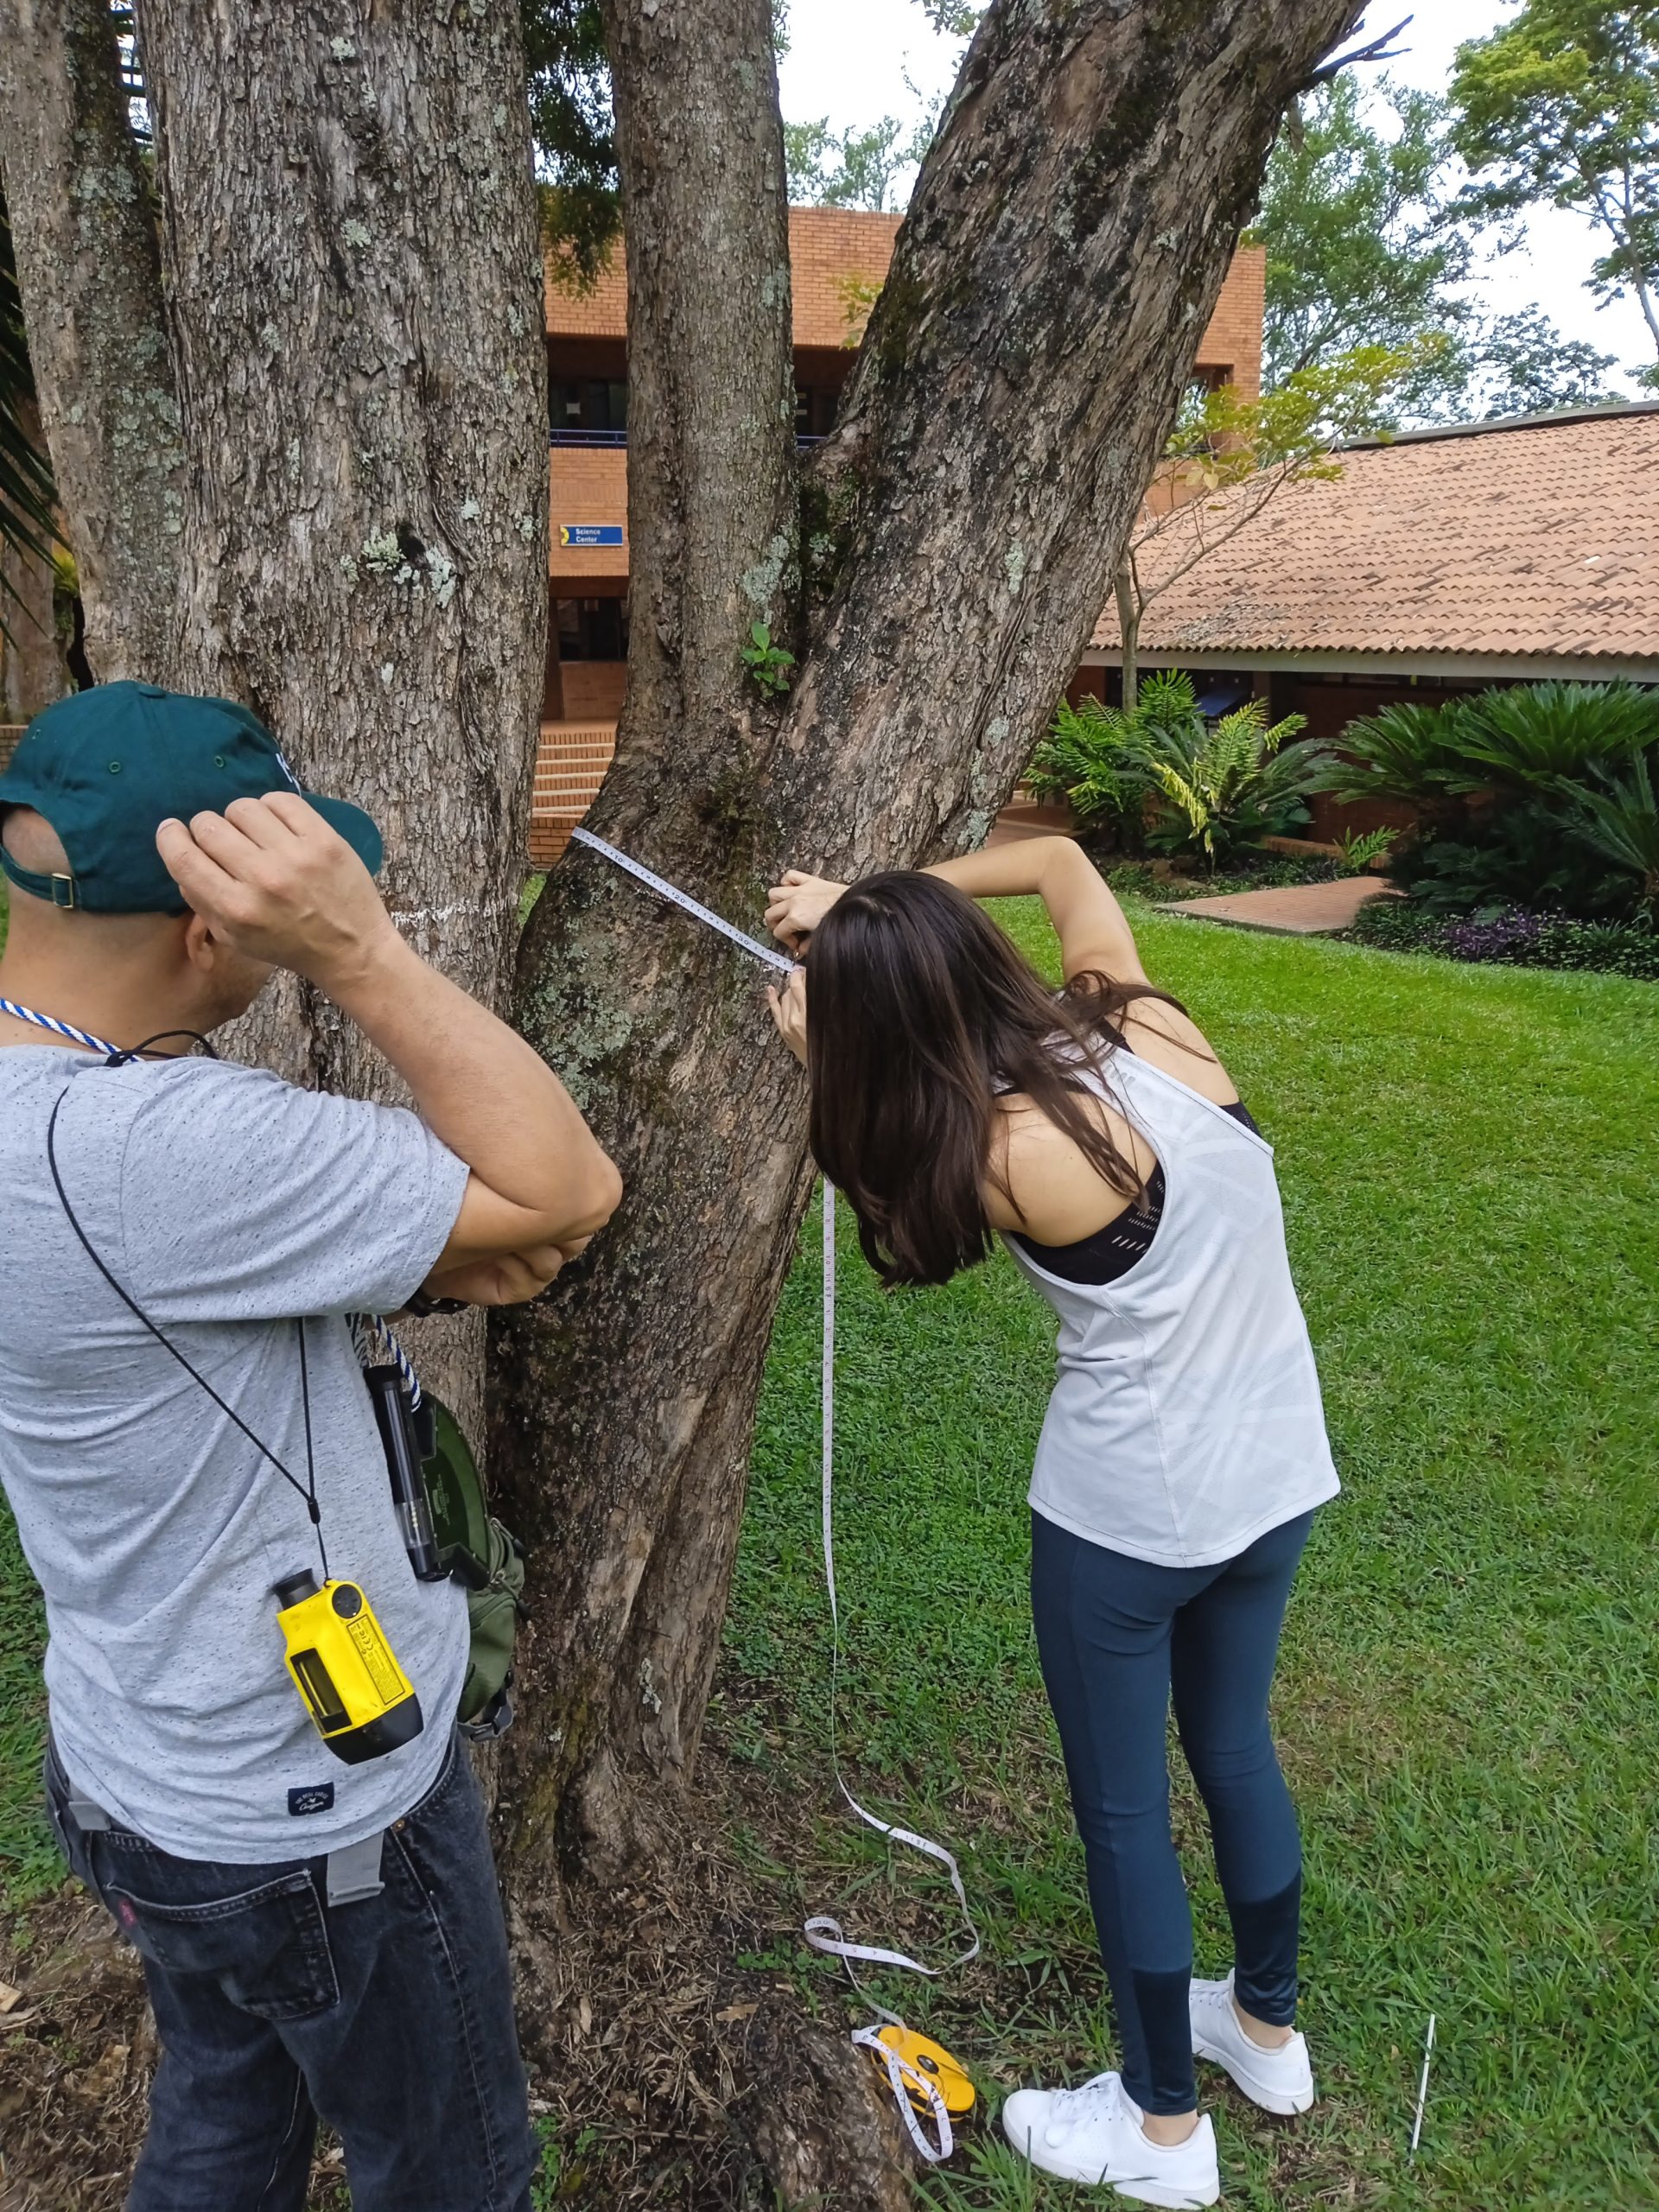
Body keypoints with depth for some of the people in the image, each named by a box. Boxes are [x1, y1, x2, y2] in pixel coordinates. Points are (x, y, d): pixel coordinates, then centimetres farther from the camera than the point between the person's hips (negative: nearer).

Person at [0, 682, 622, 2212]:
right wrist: (359, 954, -38)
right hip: (310, 1810, -8)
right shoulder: (143, 1148, -37)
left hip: (137, 1769, 9)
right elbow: (569, 1191, -31)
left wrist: (432, 1267, -11)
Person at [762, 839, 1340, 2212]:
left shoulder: (1010, 1157, -25)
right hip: (1278, 1477, 7)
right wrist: (884, 904, 8)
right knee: (1235, 1747, 28)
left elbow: (911, 1160, 1)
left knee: (1122, 1806, 16)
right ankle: (1269, 2027, 50)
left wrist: (823, 1056, 10)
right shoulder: (1146, 1017, -10)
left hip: (1128, 1512, -7)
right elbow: (1061, 857, 9)